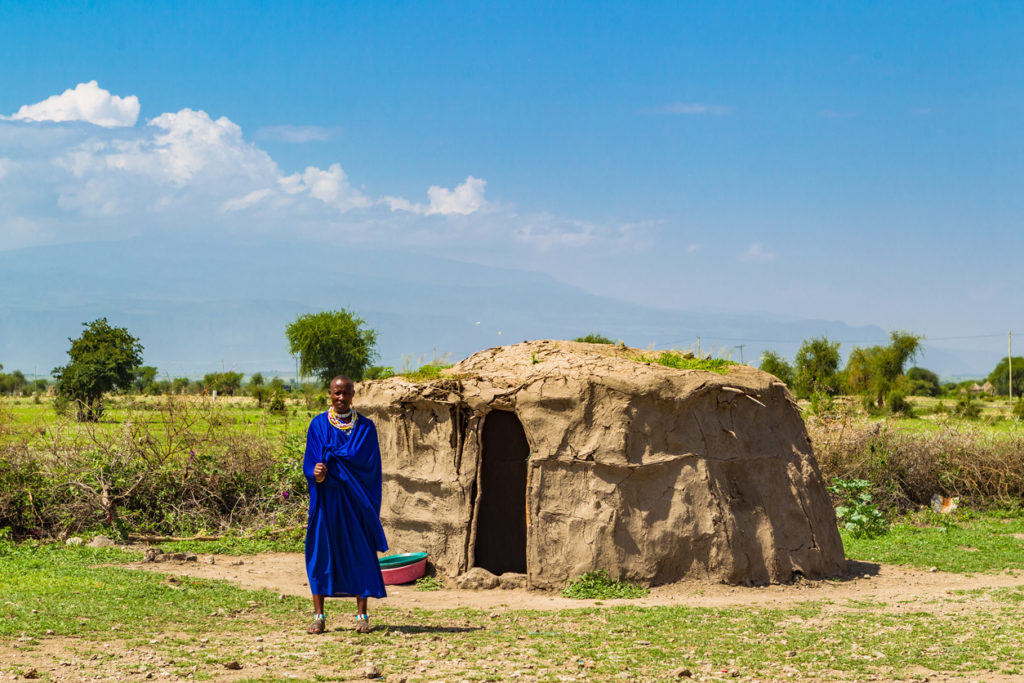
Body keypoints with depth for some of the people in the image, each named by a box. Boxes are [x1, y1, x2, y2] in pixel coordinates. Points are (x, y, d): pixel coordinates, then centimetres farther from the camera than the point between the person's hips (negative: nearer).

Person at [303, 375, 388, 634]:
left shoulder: (365, 427, 4)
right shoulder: (318, 425, 5)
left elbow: (363, 459, -7)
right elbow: (310, 462, -2)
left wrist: (330, 455, -12)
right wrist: (316, 474, -24)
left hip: (355, 497, 0)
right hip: (326, 498, 0)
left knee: (360, 553, -1)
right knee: (321, 551, -2)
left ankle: (362, 615, 6)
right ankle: (319, 616, 2)